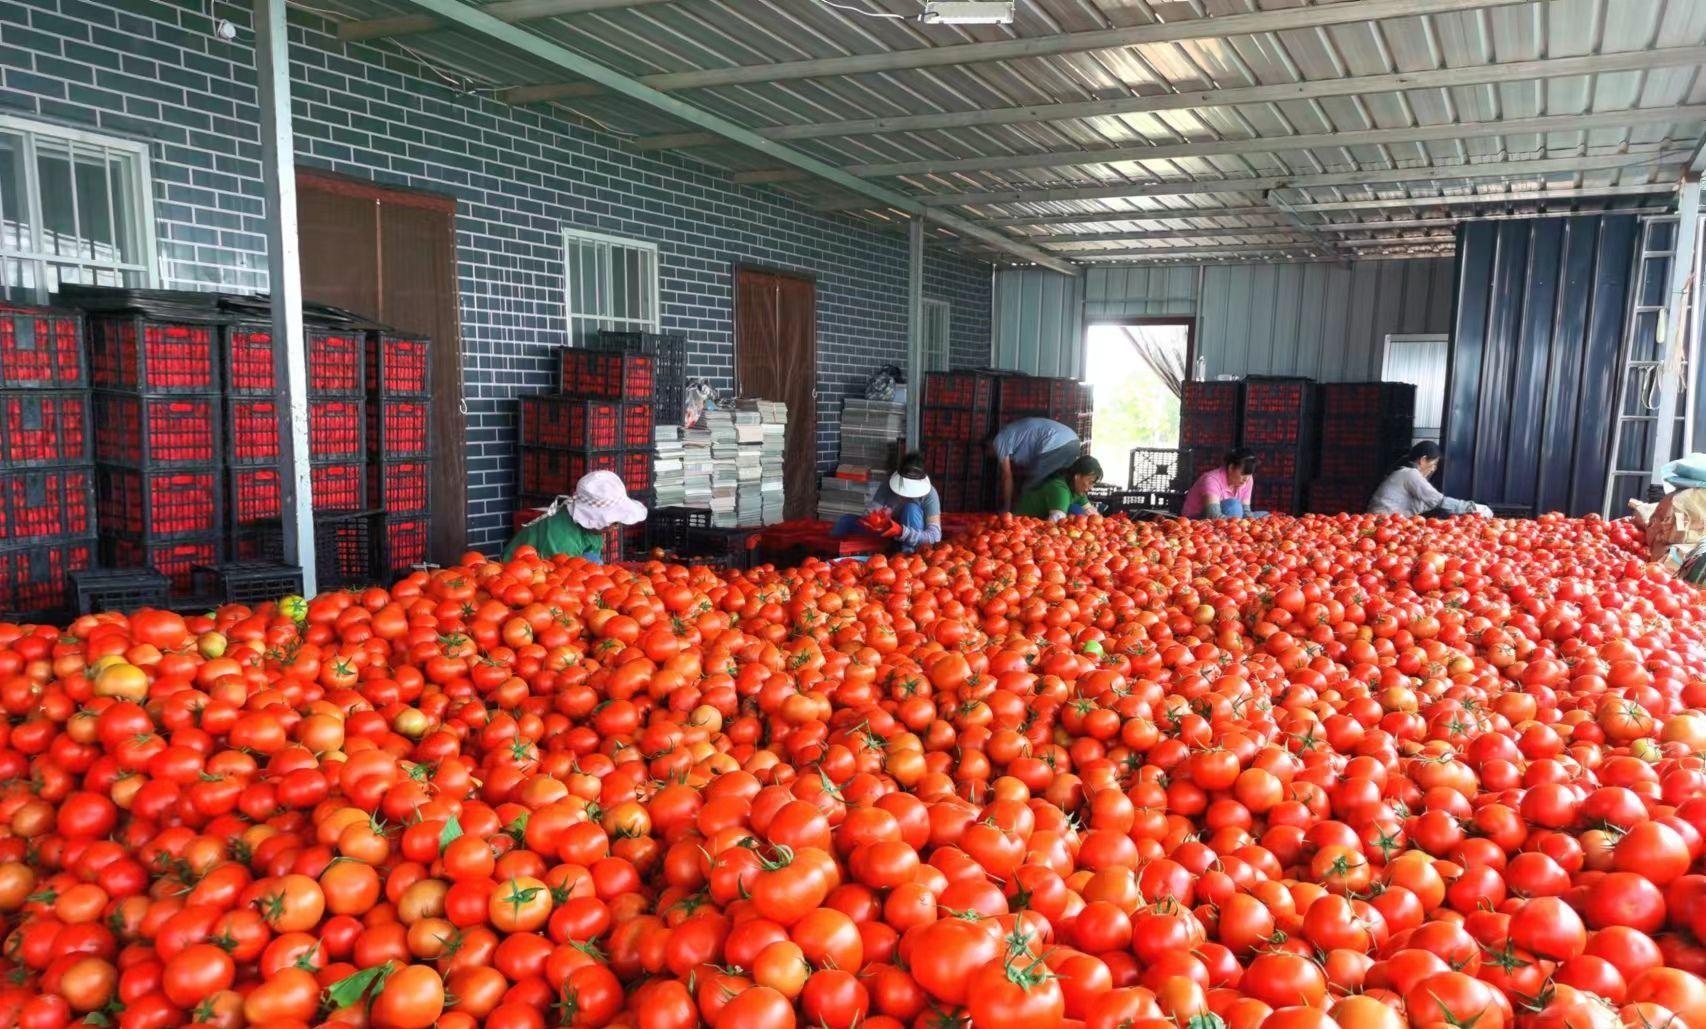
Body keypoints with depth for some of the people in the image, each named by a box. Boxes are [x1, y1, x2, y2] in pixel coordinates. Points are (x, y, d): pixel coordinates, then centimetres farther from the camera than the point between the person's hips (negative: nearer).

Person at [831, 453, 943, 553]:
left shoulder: (929, 494, -23)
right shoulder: (887, 486, -13)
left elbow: (935, 535, -31)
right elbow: (868, 514, -18)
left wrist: (901, 531, -45)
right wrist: (871, 520, -44)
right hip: (887, 536, 3)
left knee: (911, 508, -29)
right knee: (846, 520, -11)